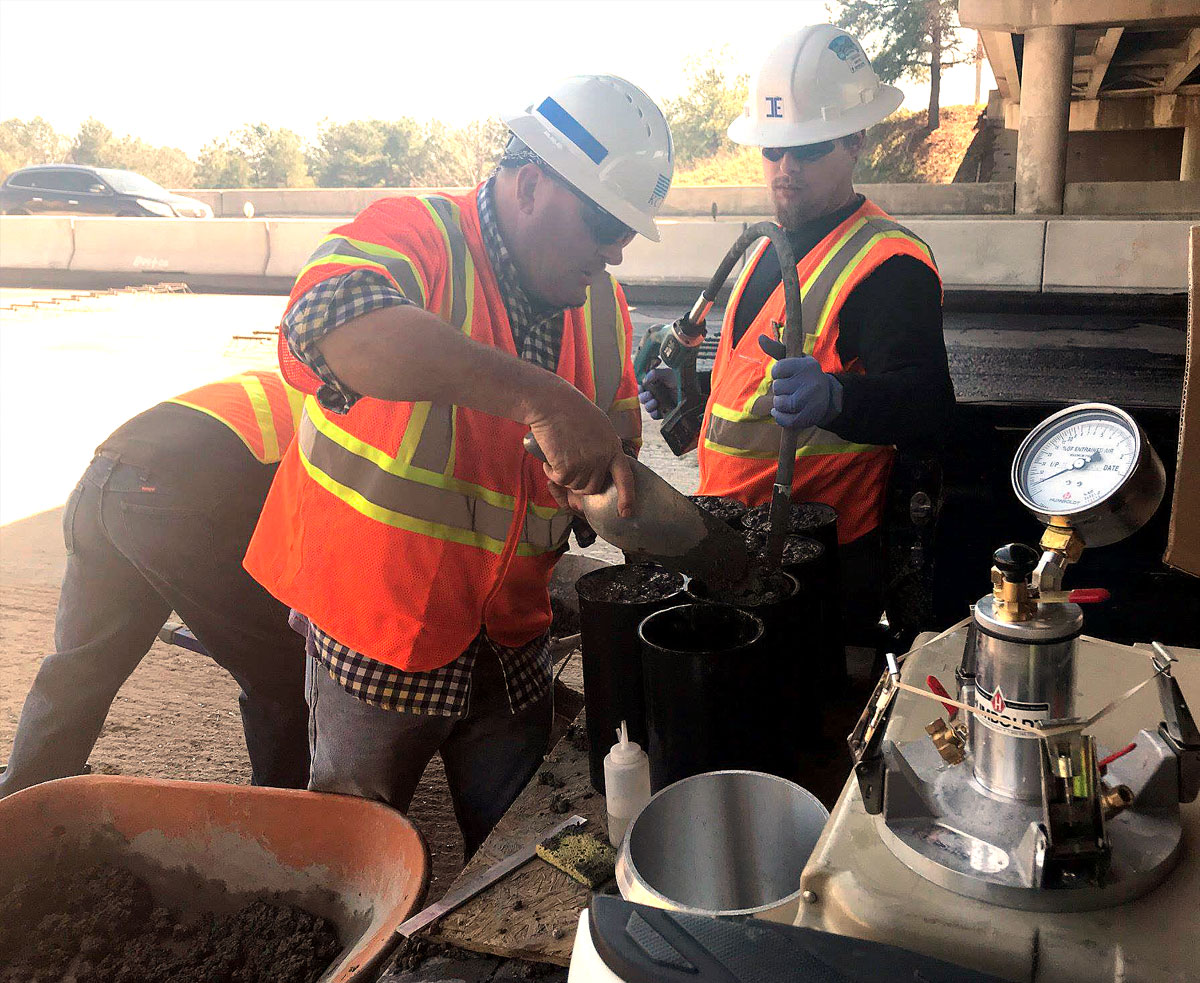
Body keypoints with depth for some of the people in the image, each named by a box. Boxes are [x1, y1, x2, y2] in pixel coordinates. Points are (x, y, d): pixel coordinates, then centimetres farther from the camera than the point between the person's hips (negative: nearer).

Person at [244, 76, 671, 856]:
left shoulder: (602, 303, 2)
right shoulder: (414, 236, -18)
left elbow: (620, 417, 17)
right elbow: (329, 320, -41)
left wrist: (608, 461, -6)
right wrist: (541, 398, -47)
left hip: (513, 638, 6)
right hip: (380, 625, -5)